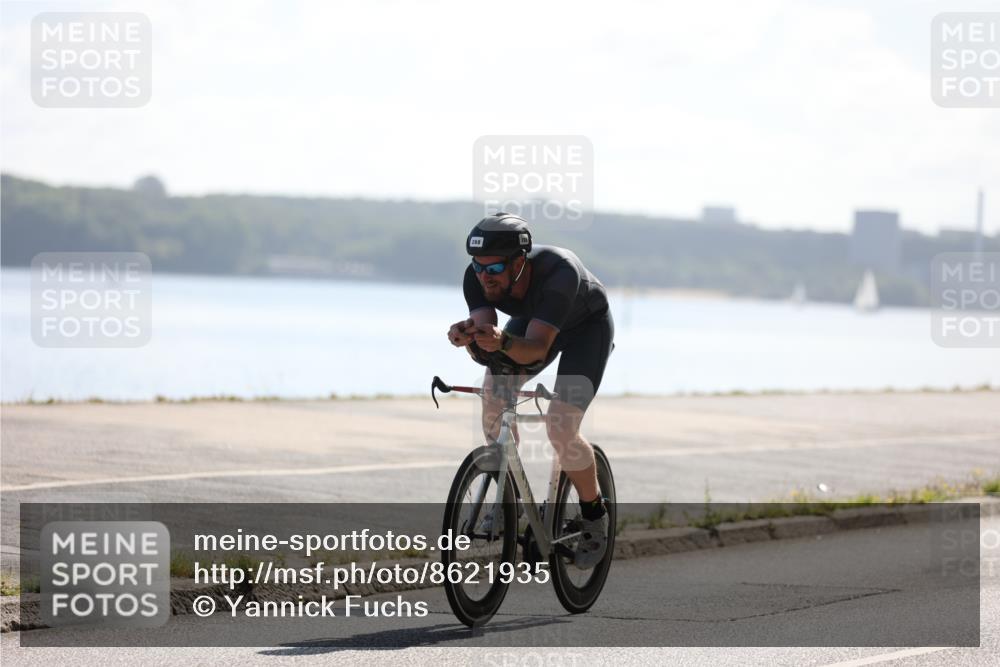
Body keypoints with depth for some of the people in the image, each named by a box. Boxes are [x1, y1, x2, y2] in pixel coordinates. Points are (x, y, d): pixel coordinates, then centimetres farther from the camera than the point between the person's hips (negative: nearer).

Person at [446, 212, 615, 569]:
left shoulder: (559, 272, -42)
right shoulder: (477, 278, -28)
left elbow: (536, 350, -45)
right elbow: (485, 354, -34)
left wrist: (503, 341, -65)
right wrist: (470, 338, -55)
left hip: (587, 325, -5)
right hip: (531, 319, 5)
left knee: (560, 428, -19)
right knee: (492, 396, -16)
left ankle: (594, 515, 5)